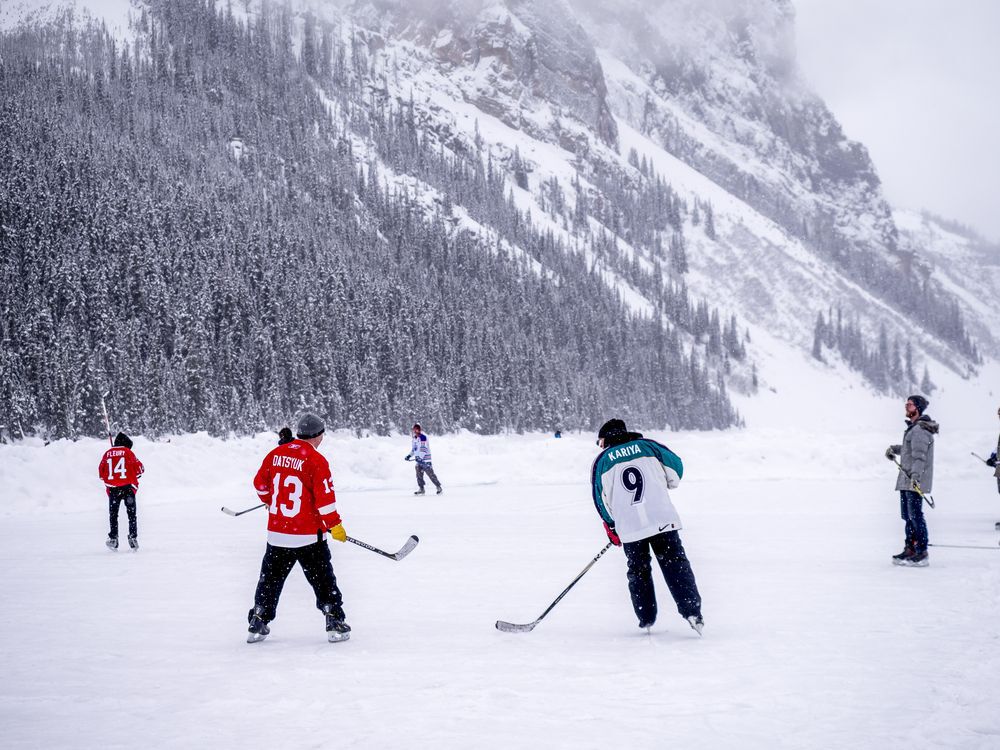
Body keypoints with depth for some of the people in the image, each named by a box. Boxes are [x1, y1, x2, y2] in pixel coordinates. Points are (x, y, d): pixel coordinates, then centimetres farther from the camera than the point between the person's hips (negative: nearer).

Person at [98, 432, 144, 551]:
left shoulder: (107, 454, 7)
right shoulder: (127, 452, -1)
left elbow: (101, 472, 10)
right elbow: (139, 467, -2)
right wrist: (136, 474, 18)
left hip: (112, 488, 2)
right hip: (128, 487, -2)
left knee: (113, 514, 10)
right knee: (131, 513, 7)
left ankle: (113, 538, 1)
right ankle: (133, 536, -3)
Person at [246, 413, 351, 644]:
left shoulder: (275, 454, 3)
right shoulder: (316, 460, -13)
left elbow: (260, 483, 15)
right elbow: (325, 497, -15)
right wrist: (335, 526, -4)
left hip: (276, 533, 5)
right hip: (308, 536, -5)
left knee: (270, 578, 16)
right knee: (322, 579, 7)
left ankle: (257, 625, 19)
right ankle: (335, 624, 8)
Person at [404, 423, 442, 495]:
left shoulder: (423, 437, -14)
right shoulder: (414, 439, 14)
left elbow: (424, 449, -22)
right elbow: (413, 449, 26)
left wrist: (420, 457, -31)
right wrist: (409, 455, 11)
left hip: (425, 458, -8)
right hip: (419, 459, 8)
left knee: (431, 474, -7)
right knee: (419, 474, 3)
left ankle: (439, 487, 3)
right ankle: (421, 489, 11)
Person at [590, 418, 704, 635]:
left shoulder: (602, 461, 8)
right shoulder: (647, 446, 10)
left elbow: (601, 499, 8)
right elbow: (676, 467, 13)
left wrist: (611, 528, 20)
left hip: (629, 526, 0)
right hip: (663, 518, 0)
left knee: (638, 572, 15)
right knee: (676, 565, 3)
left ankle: (646, 620, 15)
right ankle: (692, 611, -10)